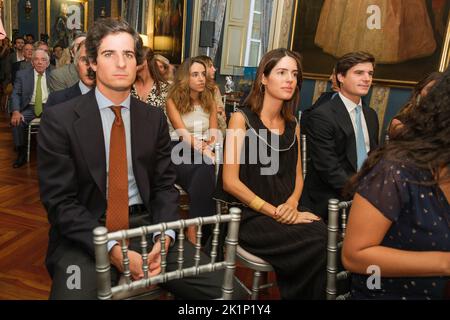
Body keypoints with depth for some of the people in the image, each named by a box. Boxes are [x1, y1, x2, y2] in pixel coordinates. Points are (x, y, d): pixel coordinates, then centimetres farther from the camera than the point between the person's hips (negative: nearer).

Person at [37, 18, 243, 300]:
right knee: (75, 290, -31)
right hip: (85, 235, -2)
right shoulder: (59, 119, -4)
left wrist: (163, 238, -12)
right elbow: (59, 200, -7)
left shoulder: (154, 118, 6)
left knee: (224, 288, -11)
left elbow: (164, 185, 6)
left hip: (146, 224, 3)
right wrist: (111, 250, -19)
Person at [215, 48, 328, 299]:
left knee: (326, 233, -23)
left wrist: (292, 204, -6)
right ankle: (299, 292, 0)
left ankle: (299, 292, -1)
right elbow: (230, 182, -11)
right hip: (248, 215, -5)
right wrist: (274, 212, -14)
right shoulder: (242, 119, -5)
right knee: (318, 241, -24)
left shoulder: (293, 125, 12)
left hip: (286, 212, 5)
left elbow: (297, 176, 16)